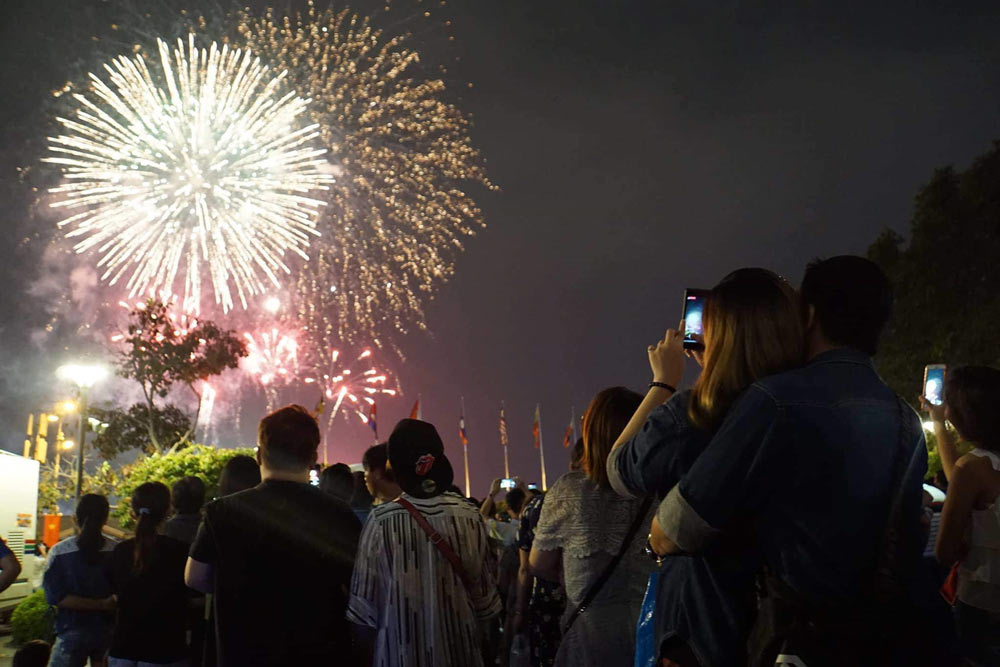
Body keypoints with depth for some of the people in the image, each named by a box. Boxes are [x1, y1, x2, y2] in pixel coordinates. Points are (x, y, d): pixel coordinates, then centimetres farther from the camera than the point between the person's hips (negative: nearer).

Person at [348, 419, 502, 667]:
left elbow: (364, 597, -7)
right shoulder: (468, 515, -7)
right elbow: (485, 589, 2)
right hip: (459, 646, 2)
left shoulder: (381, 520, -13)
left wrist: (365, 645, 7)